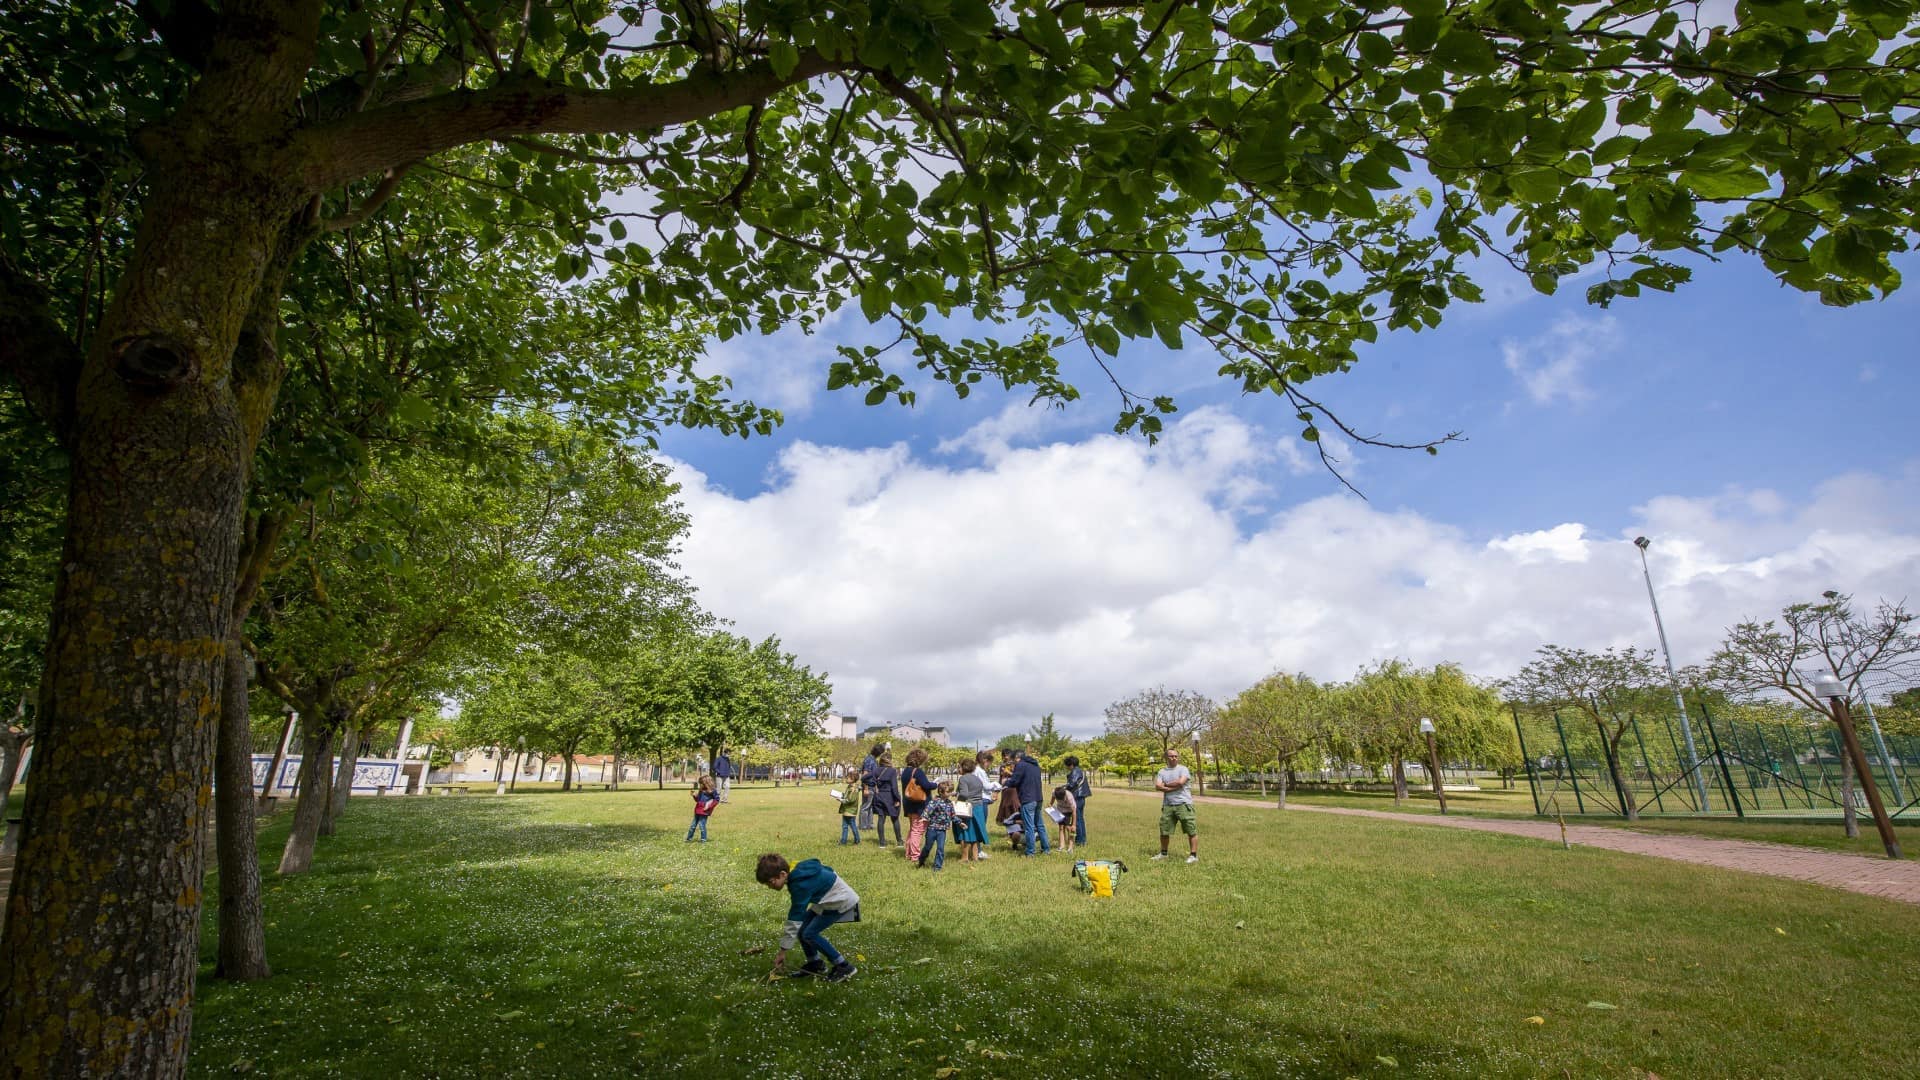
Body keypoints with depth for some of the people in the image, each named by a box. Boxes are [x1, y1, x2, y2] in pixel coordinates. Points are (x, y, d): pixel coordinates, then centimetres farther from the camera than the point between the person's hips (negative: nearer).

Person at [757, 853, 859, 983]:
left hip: (842, 901, -9)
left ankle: (844, 967, -5)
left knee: (809, 933, -14)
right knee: (802, 928, 1)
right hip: (828, 899, 9)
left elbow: (794, 920, -25)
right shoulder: (797, 873, -4)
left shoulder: (800, 884, -29)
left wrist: (782, 951, -17)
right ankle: (815, 963, 20)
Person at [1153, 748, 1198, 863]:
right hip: (1168, 805, 4)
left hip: (1183, 804, -4)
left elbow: (1181, 782, -16)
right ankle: (1163, 853, 26)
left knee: (1191, 830, -4)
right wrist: (1174, 787, -13)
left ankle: (1194, 855, 3)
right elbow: (1157, 787, -2)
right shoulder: (1162, 772, 11)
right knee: (1164, 830, 10)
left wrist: (1166, 785, -3)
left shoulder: (1183, 769, 0)